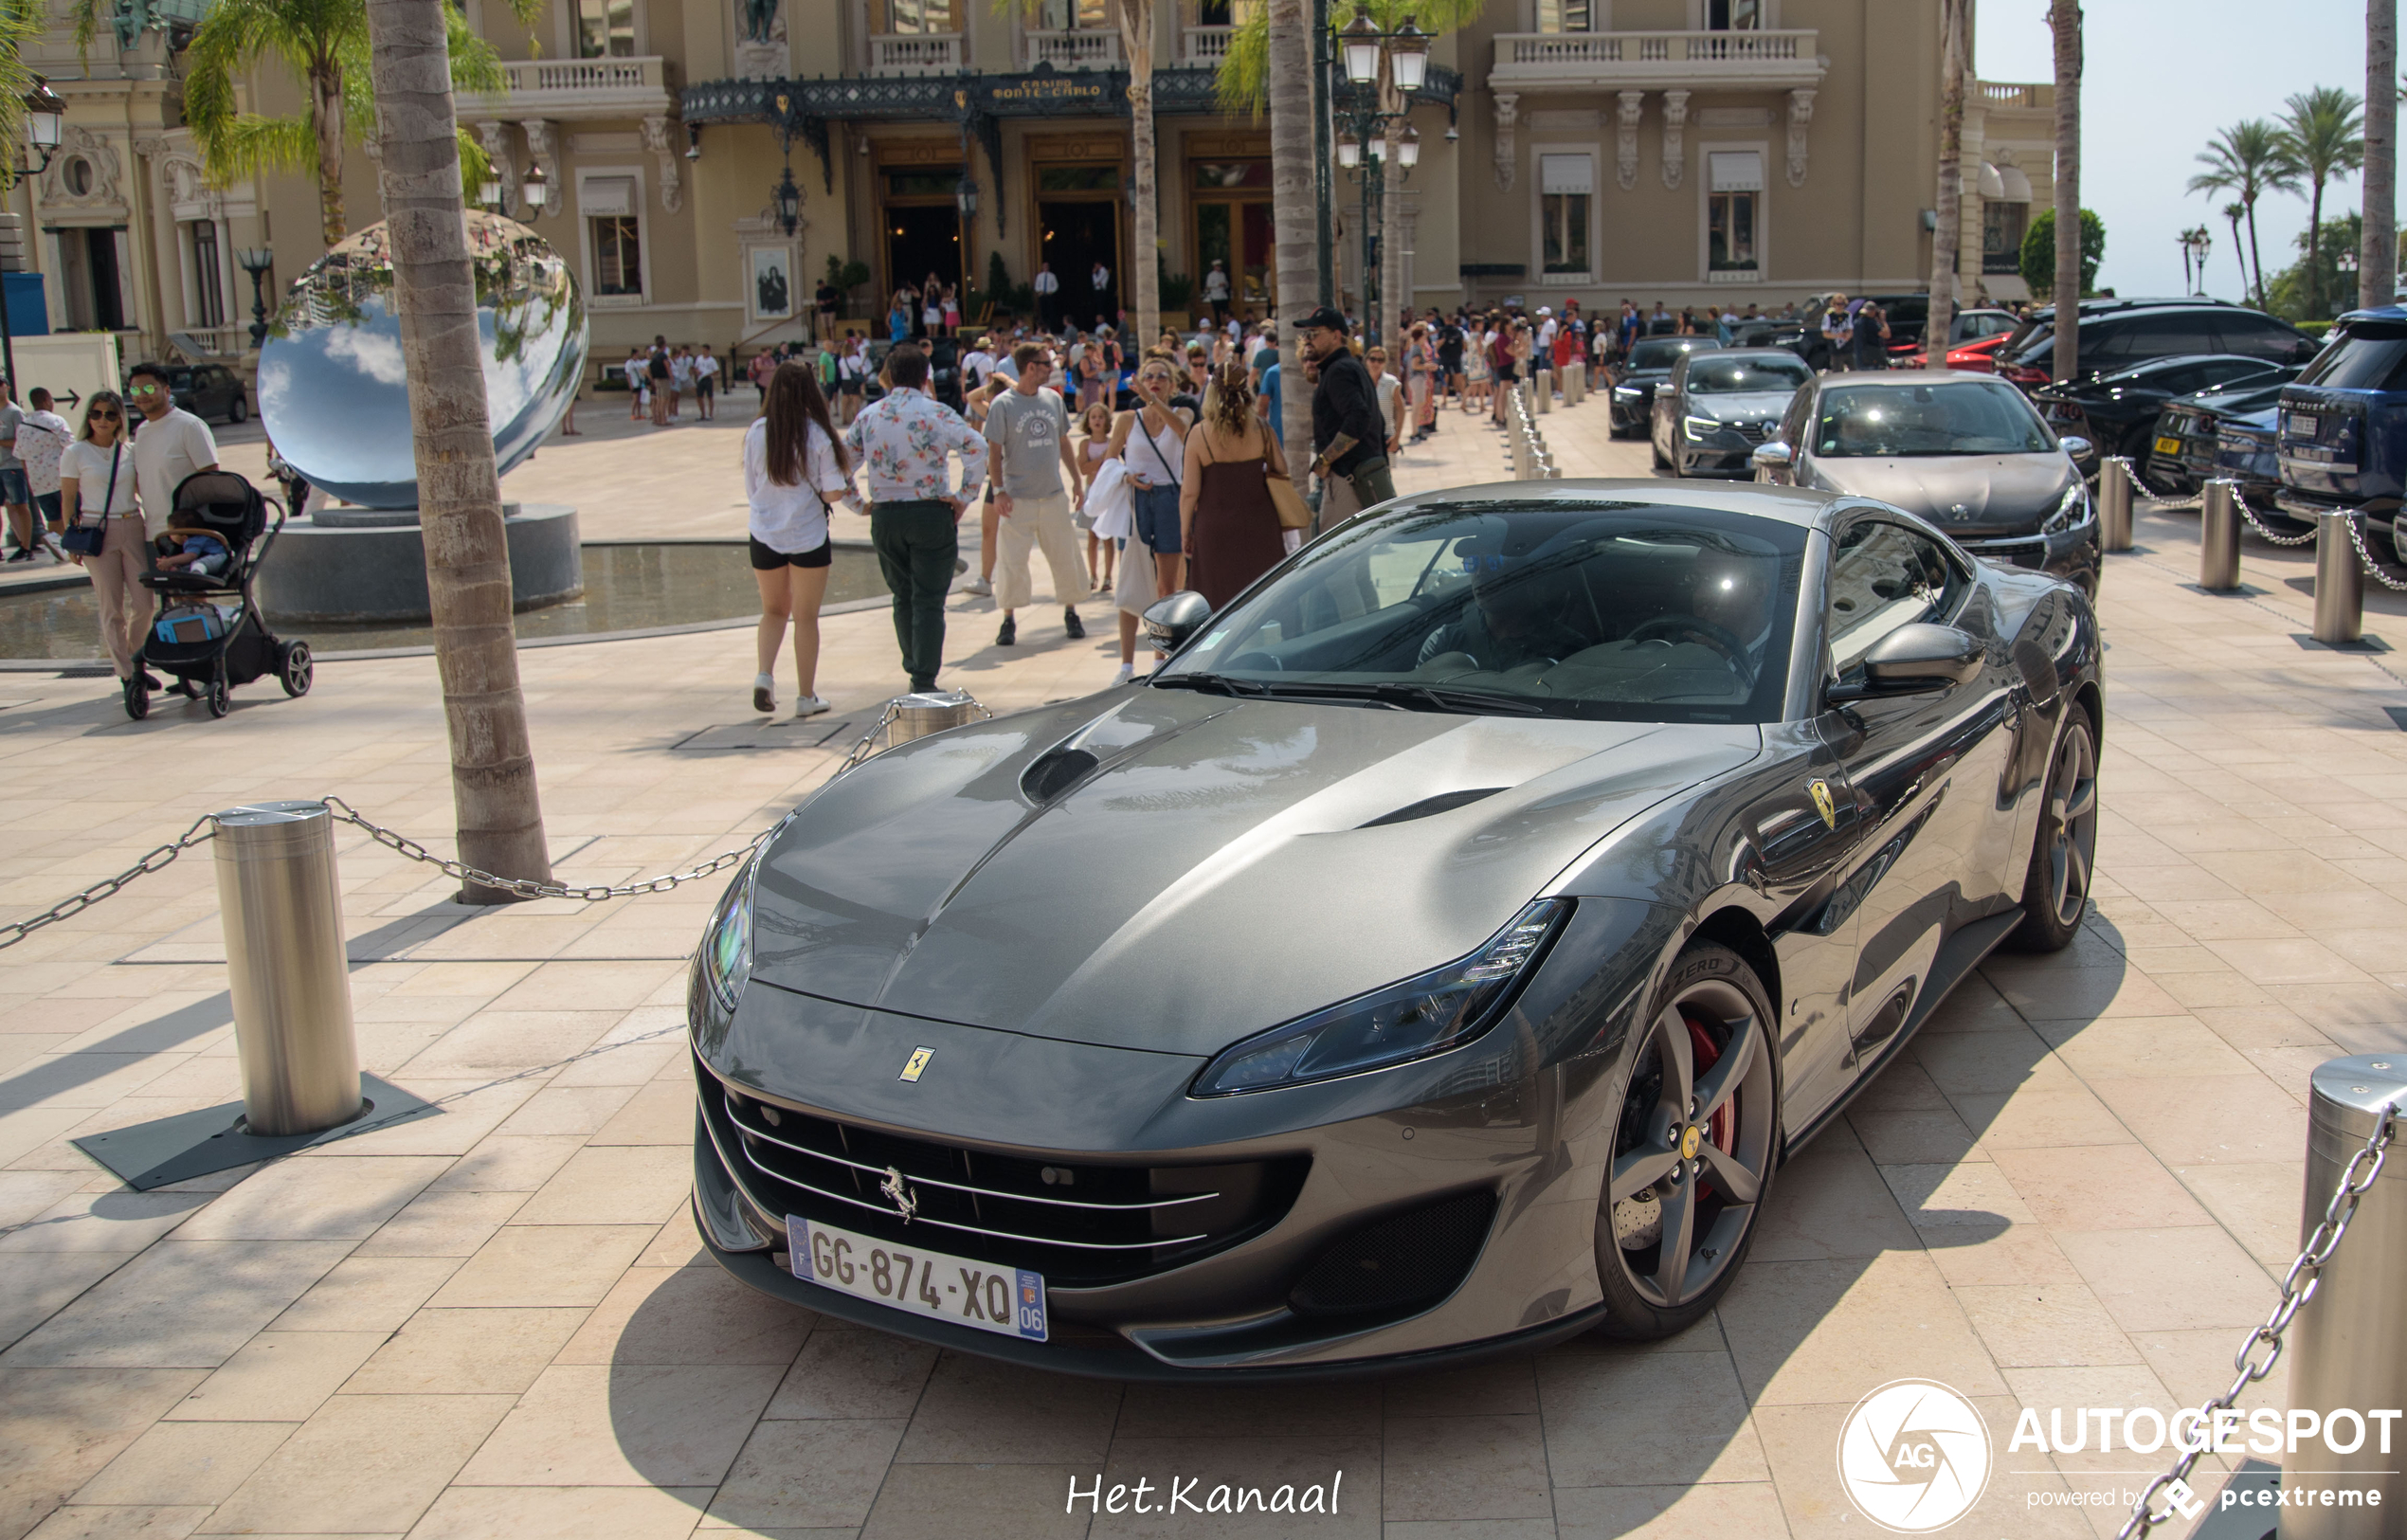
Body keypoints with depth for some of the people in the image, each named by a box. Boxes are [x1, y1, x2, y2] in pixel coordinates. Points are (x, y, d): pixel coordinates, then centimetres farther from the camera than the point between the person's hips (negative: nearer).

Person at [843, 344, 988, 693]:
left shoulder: (868, 415, 5)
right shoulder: (936, 413, -7)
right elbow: (977, 448, -19)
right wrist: (964, 497, -12)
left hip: (885, 517, 3)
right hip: (931, 513, -3)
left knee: (903, 598, 18)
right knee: (929, 601, 0)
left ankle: (914, 669, 26)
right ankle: (924, 681, -5)